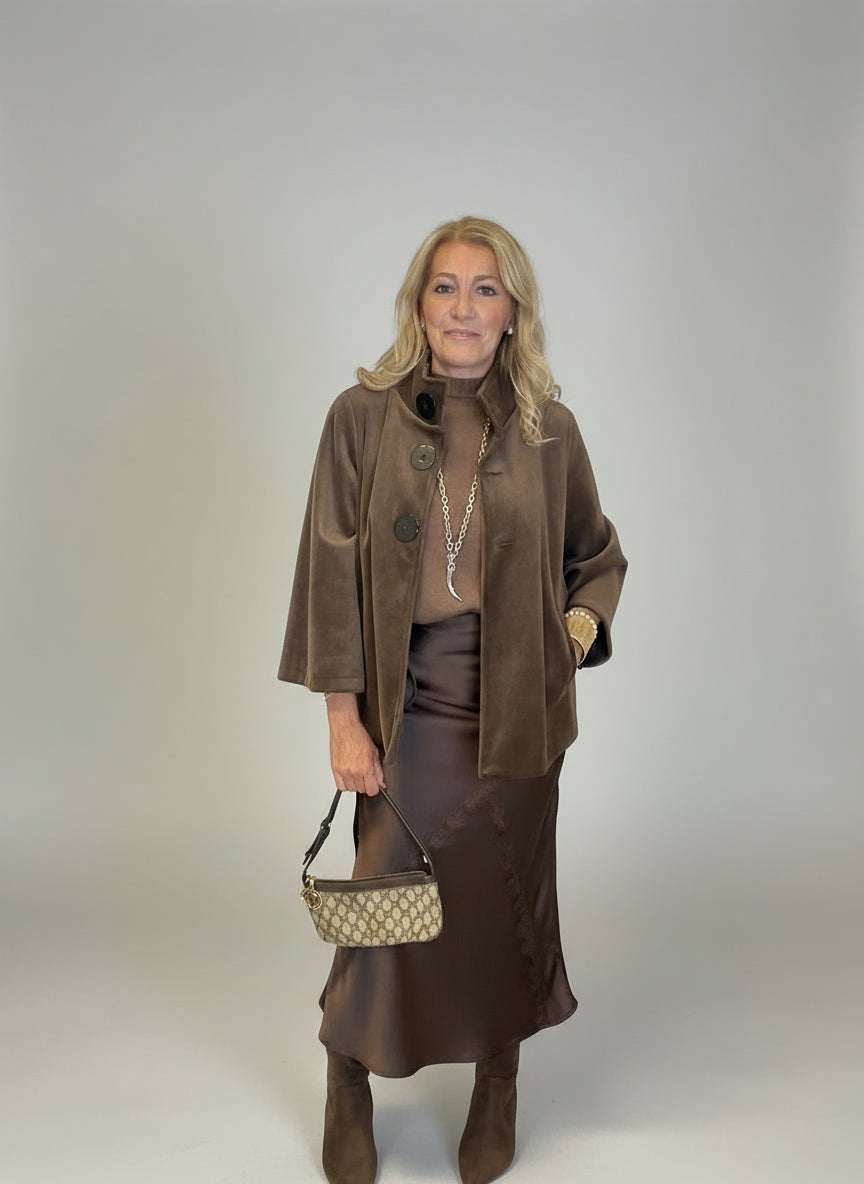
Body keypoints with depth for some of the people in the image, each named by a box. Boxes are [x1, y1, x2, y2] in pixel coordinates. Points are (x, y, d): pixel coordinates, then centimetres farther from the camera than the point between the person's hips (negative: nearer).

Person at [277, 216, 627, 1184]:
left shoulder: (548, 426, 2)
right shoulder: (364, 415, -3)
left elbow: (597, 554, 16)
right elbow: (331, 568, -4)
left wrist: (580, 624, -3)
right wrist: (343, 716, -8)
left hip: (513, 705, 2)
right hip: (406, 701, -1)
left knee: (508, 895, 12)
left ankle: (497, 1088, 37)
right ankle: (349, 1084, 33)